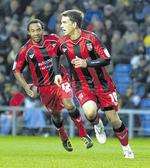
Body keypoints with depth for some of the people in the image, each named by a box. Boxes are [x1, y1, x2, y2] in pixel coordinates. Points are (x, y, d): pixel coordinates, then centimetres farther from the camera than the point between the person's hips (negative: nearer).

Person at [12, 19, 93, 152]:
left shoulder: (53, 39, -6)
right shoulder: (25, 51, -11)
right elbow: (16, 71, -2)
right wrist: (26, 87, -12)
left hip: (61, 79, 0)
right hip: (44, 86, 0)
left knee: (69, 105, -19)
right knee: (56, 114, 10)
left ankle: (84, 135, -7)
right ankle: (64, 139, 34)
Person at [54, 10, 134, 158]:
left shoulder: (90, 38, -15)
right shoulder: (63, 43, -5)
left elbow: (107, 59, -16)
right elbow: (55, 56, 19)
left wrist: (86, 63, -27)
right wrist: (57, 73, 7)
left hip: (102, 83, -1)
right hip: (82, 86, 1)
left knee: (113, 119, 0)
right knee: (90, 112, -28)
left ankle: (126, 148, 22)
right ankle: (96, 124, 9)